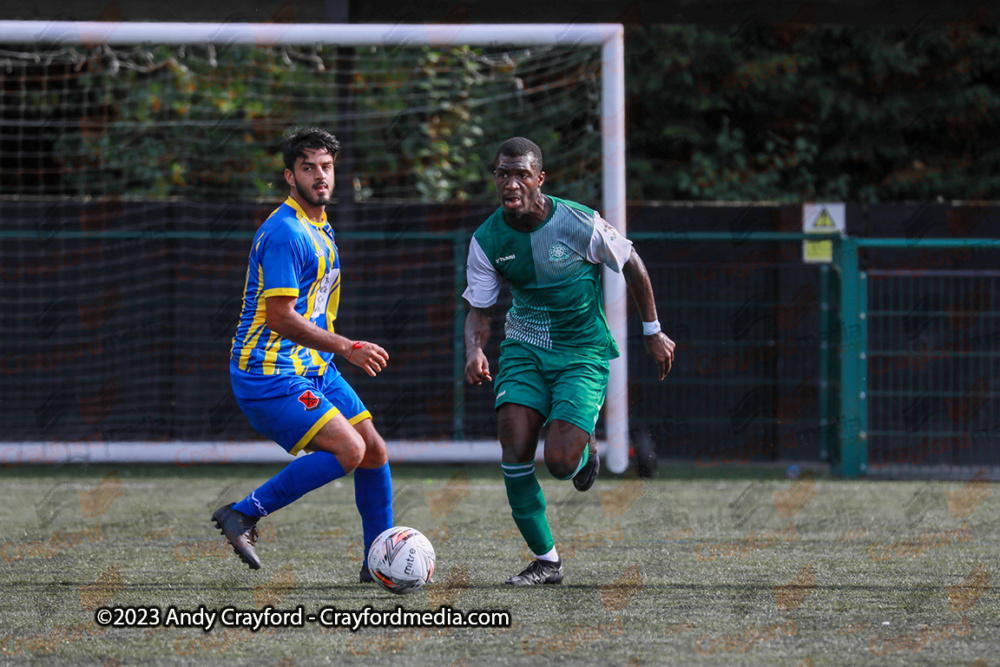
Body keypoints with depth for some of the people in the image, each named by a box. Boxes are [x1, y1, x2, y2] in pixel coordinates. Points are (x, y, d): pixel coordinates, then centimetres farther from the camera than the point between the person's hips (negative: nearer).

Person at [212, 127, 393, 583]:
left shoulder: (319, 228, 15)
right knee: (348, 449, -21)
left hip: (312, 368, 10)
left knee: (374, 451, 8)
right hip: (270, 374, -10)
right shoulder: (284, 233, -18)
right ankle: (243, 515, -14)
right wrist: (345, 348, -22)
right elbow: (281, 317, -22)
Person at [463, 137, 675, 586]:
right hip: (524, 347, 3)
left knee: (559, 462, -18)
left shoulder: (579, 224, -17)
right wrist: (474, 351, -22)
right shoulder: (487, 240, -7)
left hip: (583, 352, -3)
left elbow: (631, 265, -1)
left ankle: (586, 450, 22)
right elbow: (479, 309, 1)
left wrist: (652, 332, 5)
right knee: (515, 451, -15)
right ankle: (546, 560, 0)